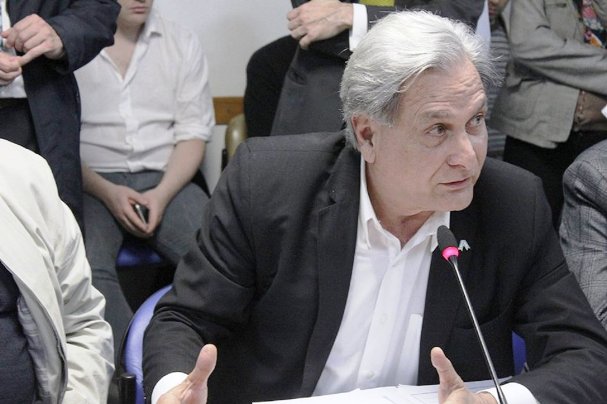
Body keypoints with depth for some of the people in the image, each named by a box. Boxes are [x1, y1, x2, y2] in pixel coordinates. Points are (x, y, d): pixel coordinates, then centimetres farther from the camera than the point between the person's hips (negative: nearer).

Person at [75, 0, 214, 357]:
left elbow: (193, 134, 6)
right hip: (91, 182, -2)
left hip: (166, 180, 2)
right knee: (87, 268, -33)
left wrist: (162, 194, -10)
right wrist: (106, 192, -13)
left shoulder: (183, 44, 10)